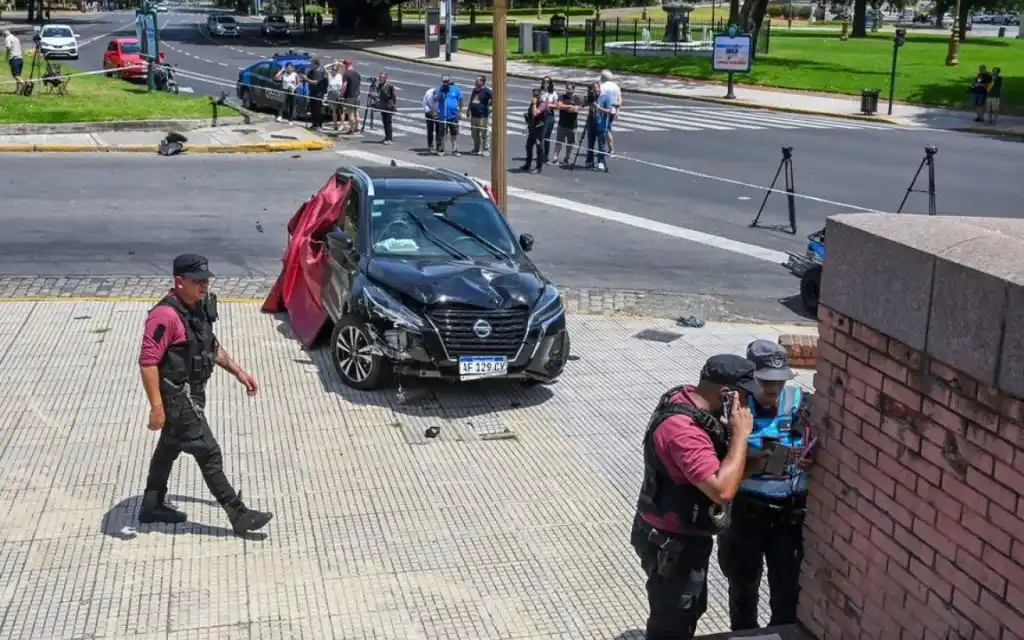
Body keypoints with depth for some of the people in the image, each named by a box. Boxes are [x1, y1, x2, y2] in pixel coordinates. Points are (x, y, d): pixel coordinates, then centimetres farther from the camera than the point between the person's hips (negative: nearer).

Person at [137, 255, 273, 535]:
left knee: (170, 447, 21)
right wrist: (157, 407, -28)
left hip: (193, 391, 10)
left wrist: (238, 371, 15)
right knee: (209, 453, -5)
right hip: (177, 395, -10)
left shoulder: (201, 306, 4)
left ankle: (153, 506, 37)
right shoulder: (166, 315, -25)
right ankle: (239, 515, 2)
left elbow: (211, 345, 19)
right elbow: (148, 362, -27)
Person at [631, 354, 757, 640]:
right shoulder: (683, 429, -33)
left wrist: (729, 430, -6)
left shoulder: (685, 398, -2)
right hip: (672, 543, -10)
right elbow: (722, 490, -38)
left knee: (690, 608, 28)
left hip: (684, 535, 10)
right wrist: (740, 434, -29)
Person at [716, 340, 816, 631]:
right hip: (745, 512, 0)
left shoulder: (801, 404, -8)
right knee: (743, 586, 18)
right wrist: (754, 464, -32)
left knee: (788, 588, 12)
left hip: (791, 513, 1)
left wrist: (811, 460, -22)